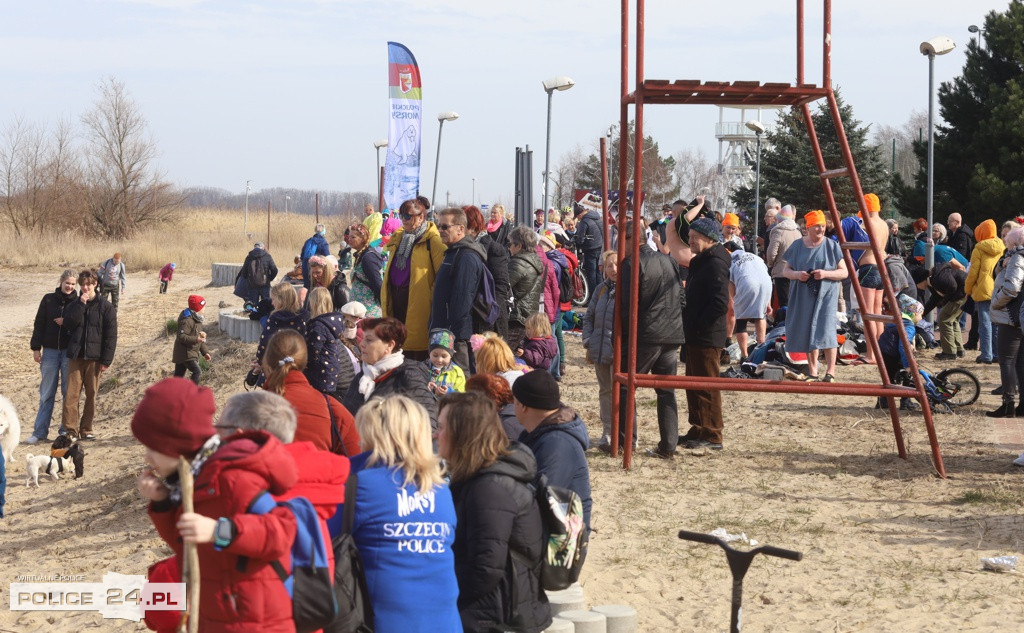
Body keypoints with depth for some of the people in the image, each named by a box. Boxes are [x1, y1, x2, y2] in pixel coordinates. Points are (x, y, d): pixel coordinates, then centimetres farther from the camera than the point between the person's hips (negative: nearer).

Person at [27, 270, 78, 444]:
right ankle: (39, 432, 7)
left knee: (69, 393, 4)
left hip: (70, 351, -1)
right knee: (46, 393, 4)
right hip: (50, 350, 1)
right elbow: (39, 324, 4)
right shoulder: (49, 299, 3)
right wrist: (36, 348, 1)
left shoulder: (78, 302, 0)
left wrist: (66, 322, -15)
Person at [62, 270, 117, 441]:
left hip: (94, 358, -1)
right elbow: (69, 323, -7)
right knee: (71, 393, -5)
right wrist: (81, 304, -11)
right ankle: (69, 429, -4)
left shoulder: (105, 307, 2)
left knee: (91, 394, 4)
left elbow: (111, 335, -2)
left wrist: (106, 360, -8)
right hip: (75, 356, 2)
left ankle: (86, 429, 11)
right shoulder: (74, 305, 11)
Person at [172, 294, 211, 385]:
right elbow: (181, 336, -26)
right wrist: (196, 339, -36)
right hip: (185, 354, -10)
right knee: (197, 371, -18)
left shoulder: (197, 320, 14)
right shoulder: (186, 320, -19)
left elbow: (200, 339, 23)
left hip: (192, 353, 10)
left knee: (178, 376, 12)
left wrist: (205, 352, 18)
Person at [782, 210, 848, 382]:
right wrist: (796, 274, -11)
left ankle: (830, 372, -11)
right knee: (807, 332, 5)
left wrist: (826, 274, -16)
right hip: (803, 295, 3)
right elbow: (786, 270, 12)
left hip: (826, 295, -3)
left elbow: (844, 272, 2)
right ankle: (812, 372, 15)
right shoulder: (797, 246, 8)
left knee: (825, 330, -15)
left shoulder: (832, 246, 2)